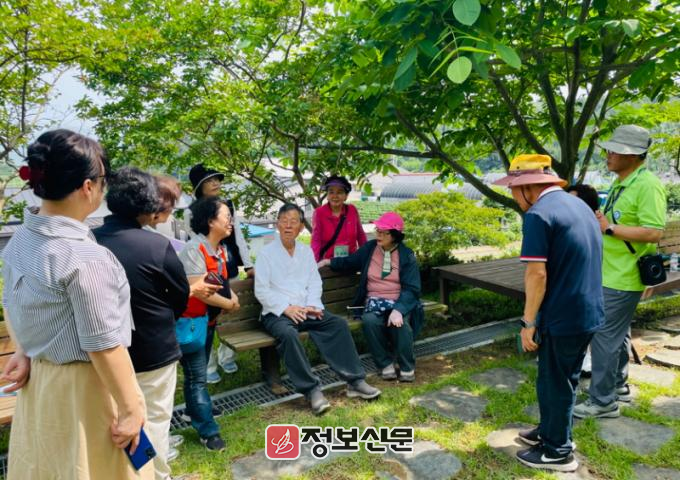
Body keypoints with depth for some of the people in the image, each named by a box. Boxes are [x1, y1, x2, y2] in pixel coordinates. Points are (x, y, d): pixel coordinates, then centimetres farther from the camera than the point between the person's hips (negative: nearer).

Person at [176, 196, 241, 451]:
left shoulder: (220, 249, 4)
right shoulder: (194, 249, -24)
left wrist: (231, 295, -6)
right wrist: (229, 304, -16)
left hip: (208, 320, 8)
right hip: (191, 322, -8)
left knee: (199, 373, 24)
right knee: (197, 376, 0)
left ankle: (196, 411, 43)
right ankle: (208, 431, 8)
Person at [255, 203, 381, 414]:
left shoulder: (306, 251, 14)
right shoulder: (266, 253, 0)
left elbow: (314, 283, 8)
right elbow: (261, 290, -7)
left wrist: (312, 306, -10)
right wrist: (286, 308, -18)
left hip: (305, 310, 4)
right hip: (277, 313, -4)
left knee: (338, 324, -18)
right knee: (288, 333, -36)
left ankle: (355, 381, -16)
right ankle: (311, 390, -30)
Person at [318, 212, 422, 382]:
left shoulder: (406, 255, -1)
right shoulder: (369, 248, 7)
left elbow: (411, 288, -9)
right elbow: (349, 263, 26)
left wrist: (398, 309, -26)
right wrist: (328, 261, 10)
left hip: (400, 302, -2)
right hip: (375, 301, 2)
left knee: (400, 322, -34)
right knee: (369, 320, -32)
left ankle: (407, 368, -10)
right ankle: (386, 365, -13)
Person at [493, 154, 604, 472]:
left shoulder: (539, 214, -19)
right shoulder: (578, 205, 11)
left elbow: (537, 273, -23)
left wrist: (529, 323, -14)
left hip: (562, 317, -9)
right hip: (588, 313, 9)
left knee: (555, 384, 8)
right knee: (561, 380, 22)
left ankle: (558, 452, 23)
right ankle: (550, 432, 38)